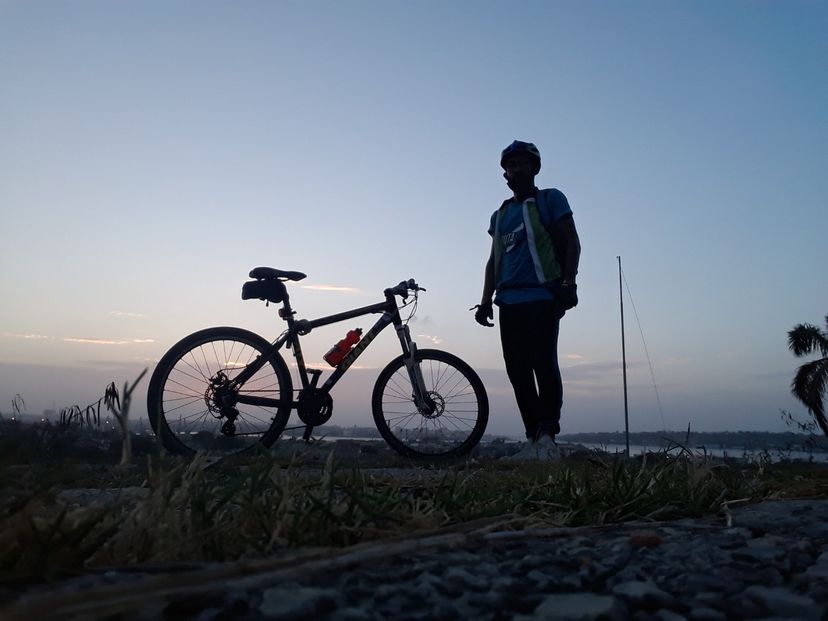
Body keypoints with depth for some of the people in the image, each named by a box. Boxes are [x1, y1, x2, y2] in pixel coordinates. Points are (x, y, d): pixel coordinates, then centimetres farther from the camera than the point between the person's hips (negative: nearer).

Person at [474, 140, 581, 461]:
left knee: (543, 364, -16)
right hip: (508, 303, 6)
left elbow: (571, 242, 0)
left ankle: (547, 436, -12)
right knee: (518, 372, 1)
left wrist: (569, 284, -12)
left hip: (542, 299, -5)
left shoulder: (550, 200, 8)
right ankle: (535, 440, 6)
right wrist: (485, 301, 14)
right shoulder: (500, 215, 23)